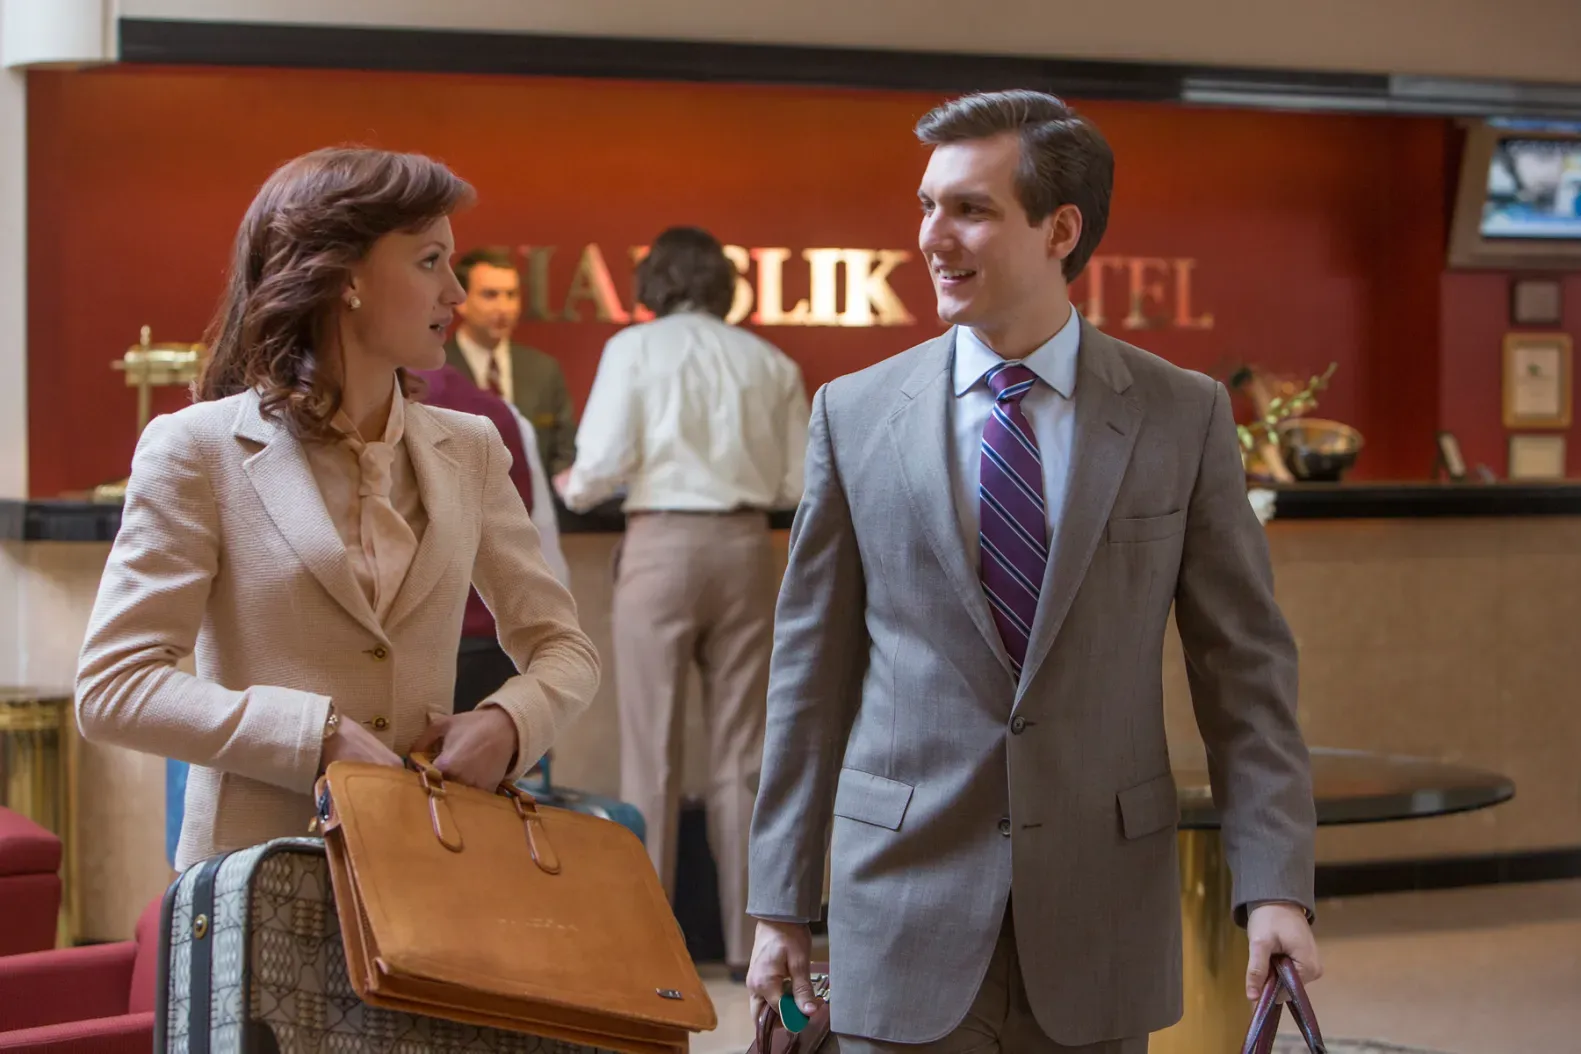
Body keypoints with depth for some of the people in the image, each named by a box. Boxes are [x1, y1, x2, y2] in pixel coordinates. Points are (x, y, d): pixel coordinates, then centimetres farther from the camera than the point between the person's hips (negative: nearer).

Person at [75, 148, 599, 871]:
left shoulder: (469, 452, 13)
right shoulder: (200, 451, 0)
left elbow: (563, 648, 17)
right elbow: (111, 687, -6)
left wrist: (508, 723, -6)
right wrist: (317, 738, -16)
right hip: (258, 867, -4)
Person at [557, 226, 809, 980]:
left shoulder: (635, 348, 1)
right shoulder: (770, 363, 8)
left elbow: (603, 464, -7)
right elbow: (798, 484, 6)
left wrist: (571, 488, 14)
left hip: (663, 542, -2)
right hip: (745, 544, 2)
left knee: (651, 749, 3)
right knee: (740, 751, 7)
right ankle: (746, 939, 9)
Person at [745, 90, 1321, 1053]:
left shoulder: (1183, 416, 1)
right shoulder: (856, 414, 3)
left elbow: (1245, 665, 1)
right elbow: (813, 673, 5)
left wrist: (1275, 884, -9)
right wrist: (783, 901, 4)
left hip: (1101, 918, 0)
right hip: (910, 917, 0)